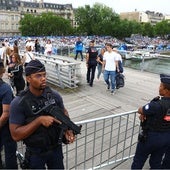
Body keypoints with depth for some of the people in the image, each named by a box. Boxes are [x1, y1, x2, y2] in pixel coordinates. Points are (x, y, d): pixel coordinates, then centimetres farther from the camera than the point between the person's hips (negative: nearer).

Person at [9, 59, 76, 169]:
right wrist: (39, 120, -29)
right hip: (35, 154, -2)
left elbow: (64, 112, 6)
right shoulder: (19, 103, -21)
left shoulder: (54, 95, -11)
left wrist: (67, 130, -11)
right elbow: (16, 135, -20)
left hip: (56, 148, 3)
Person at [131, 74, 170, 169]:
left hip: (151, 136, -6)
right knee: (156, 162, 24)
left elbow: (140, 110, -17)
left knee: (138, 161, 17)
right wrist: (145, 113, -8)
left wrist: (144, 112, 3)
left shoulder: (157, 105, -32)